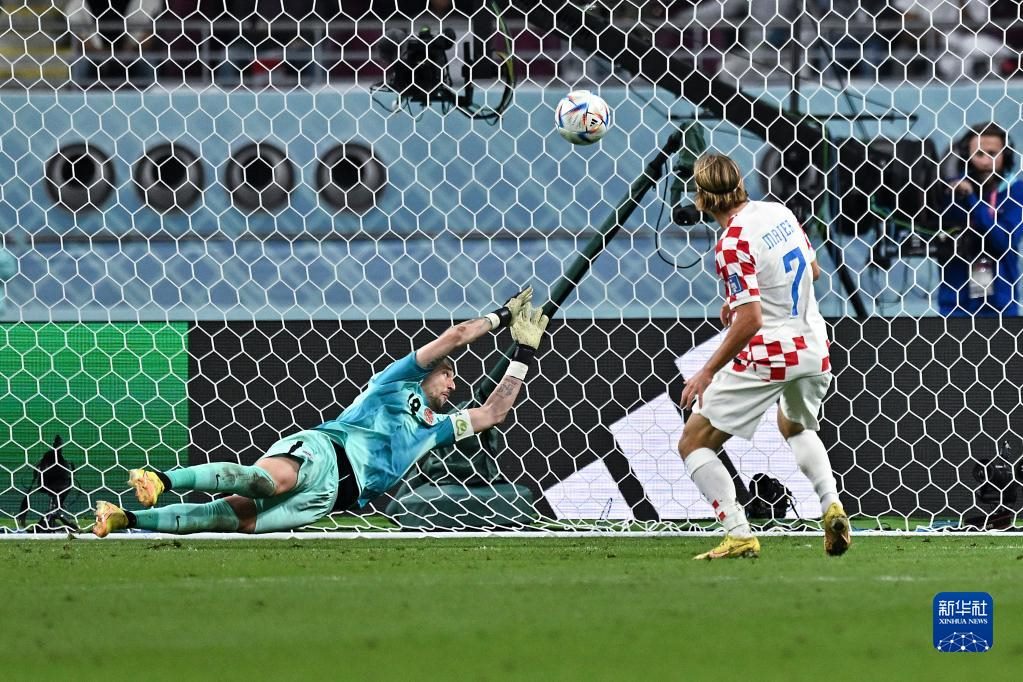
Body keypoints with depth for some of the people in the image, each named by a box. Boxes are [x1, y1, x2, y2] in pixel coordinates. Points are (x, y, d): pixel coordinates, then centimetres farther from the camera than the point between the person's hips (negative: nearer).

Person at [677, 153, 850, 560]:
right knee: (797, 427, 36)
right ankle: (831, 505, 14)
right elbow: (812, 270, 19)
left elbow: (750, 321, -23)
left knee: (693, 444, 2)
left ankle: (739, 535, -9)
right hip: (813, 350, 8)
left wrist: (707, 373, -15)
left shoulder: (732, 244, -19)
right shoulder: (779, 213, 4)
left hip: (766, 357, -8)